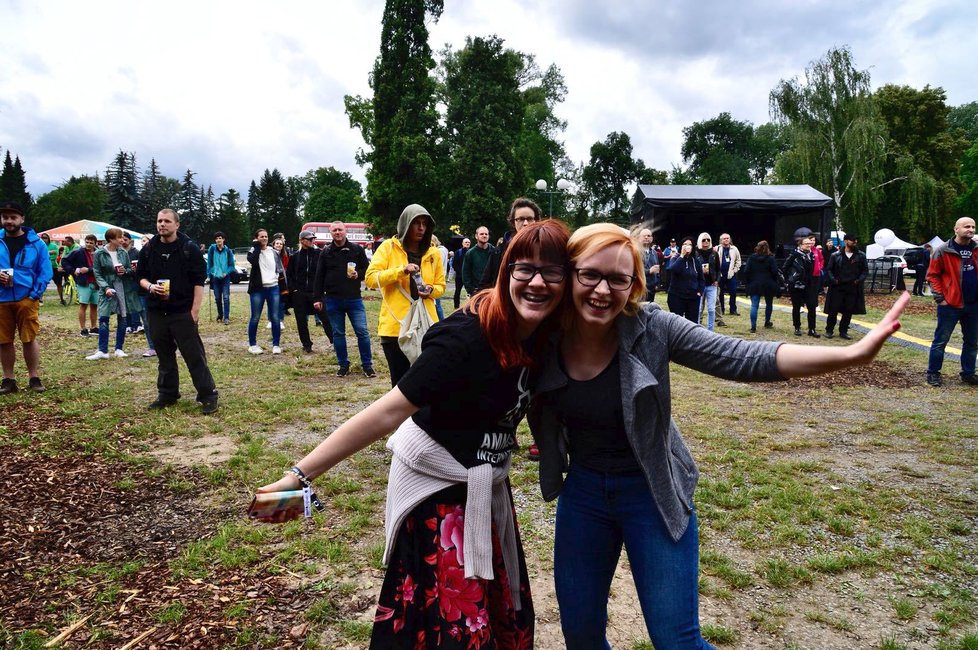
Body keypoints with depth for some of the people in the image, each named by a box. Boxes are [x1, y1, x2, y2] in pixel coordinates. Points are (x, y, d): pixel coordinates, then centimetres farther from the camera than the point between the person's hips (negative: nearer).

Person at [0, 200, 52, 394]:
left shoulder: (36, 243, -1)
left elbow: (45, 272, -1)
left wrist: (34, 295, -11)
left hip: (26, 299, -3)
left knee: (29, 339, 3)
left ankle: (34, 377, 13)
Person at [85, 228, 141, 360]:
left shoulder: (123, 252, 3)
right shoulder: (99, 254, -5)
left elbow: (131, 270, 11)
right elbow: (97, 274, -5)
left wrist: (125, 271, -12)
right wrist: (106, 288, -18)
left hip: (124, 289, 3)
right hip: (108, 290, -3)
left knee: (123, 319, 6)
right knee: (103, 319, -9)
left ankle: (119, 349, 16)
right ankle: (102, 351, -4)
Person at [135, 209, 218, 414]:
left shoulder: (189, 248, -5)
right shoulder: (148, 249, 7)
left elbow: (199, 281, -6)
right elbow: (141, 276, 16)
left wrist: (195, 310, -11)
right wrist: (150, 286, -8)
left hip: (183, 312, -4)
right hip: (156, 312, 5)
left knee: (194, 355, -4)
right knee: (164, 356, 14)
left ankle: (208, 395, 2)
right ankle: (167, 394, 25)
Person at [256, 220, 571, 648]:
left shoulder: (540, 334, -7)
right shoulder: (465, 336, -29)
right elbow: (390, 411, -30)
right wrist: (300, 475, -31)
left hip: (486, 482, 7)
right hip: (436, 483, -7)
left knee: (502, 607, 21)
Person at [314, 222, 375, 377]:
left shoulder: (357, 249, 1)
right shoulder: (326, 252, 5)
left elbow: (367, 269, 6)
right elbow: (319, 276, 8)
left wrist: (358, 275, -15)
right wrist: (318, 298, 4)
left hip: (354, 299, -2)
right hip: (333, 300, 2)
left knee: (362, 332, -3)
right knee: (338, 333, 8)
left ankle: (367, 365, 7)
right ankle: (343, 365, 19)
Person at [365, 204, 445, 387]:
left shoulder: (433, 253, 9)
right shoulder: (388, 247, 1)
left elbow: (441, 286, 16)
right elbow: (370, 278, -9)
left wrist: (431, 290, -8)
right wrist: (401, 270, -21)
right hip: (395, 326, -2)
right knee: (400, 382, 5)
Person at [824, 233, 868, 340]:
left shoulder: (861, 256, 5)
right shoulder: (836, 255, 0)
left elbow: (865, 270, 10)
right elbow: (828, 269, 4)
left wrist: (859, 280, -4)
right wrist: (833, 280, -9)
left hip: (853, 288, 2)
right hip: (837, 287, -2)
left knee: (848, 311, 5)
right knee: (833, 310, -1)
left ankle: (843, 331, 16)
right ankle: (829, 330, 11)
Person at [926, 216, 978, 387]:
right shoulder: (943, 250, -8)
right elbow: (933, 275, -6)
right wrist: (939, 297, -11)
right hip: (950, 304, -5)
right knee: (940, 341, 2)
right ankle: (933, 373, 10)